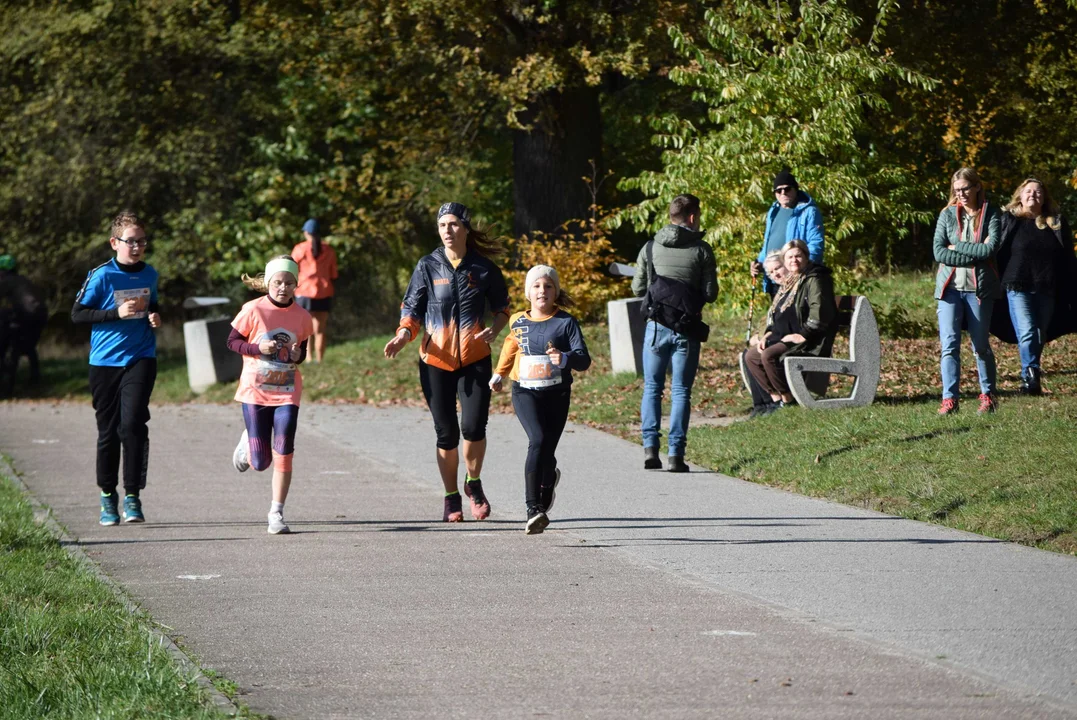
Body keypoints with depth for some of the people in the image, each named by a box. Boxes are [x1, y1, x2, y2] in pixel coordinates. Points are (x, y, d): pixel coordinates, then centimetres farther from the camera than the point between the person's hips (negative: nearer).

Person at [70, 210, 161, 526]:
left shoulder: (149, 274, 7)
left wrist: (154, 317, 3)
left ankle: (132, 496, -9)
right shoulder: (102, 276, -7)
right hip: (105, 361, -1)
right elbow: (77, 313, -8)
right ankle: (108, 496, 21)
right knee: (108, 430, 7)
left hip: (140, 358, 1)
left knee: (133, 423, -15)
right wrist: (116, 313, -17)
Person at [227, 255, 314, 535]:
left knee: (283, 456, -9)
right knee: (260, 463, 3)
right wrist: (258, 348, -19)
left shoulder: (302, 317, -2)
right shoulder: (253, 310, -10)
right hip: (255, 392, -1)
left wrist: (298, 355, -11)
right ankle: (248, 444, 39)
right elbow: (232, 341, -2)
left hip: (287, 394, 1)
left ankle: (277, 513, 3)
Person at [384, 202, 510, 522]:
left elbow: (502, 308, 12)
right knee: (446, 432, 4)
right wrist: (403, 335, -16)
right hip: (436, 360, 1)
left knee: (473, 427, -12)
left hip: (474, 359, -1)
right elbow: (412, 309, 4)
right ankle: (452, 498, 19)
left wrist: (493, 330, -9)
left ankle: (473, 483, 16)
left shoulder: (483, 267, 1)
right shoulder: (428, 267, 1)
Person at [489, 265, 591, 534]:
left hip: (556, 393, 0)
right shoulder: (518, 322, 4)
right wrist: (499, 375, 27)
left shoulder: (566, 322, -4)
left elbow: (584, 359, -11)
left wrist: (565, 358, -30)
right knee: (538, 440, -21)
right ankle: (533, 510, -25)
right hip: (525, 391, 0)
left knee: (547, 450, 4)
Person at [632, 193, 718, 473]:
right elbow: (710, 293, -2)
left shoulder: (650, 248, 2)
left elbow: (638, 288, 6)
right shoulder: (701, 251, -4)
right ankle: (676, 453, -3)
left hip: (657, 325, 1)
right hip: (687, 329, -1)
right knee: (681, 391, 3)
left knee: (652, 388, 11)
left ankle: (650, 447, -1)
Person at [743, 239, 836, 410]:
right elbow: (776, 316, 27)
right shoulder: (789, 283, 20)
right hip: (783, 339, 10)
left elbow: (819, 311, -23)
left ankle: (787, 400, -18)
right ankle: (776, 397, -4)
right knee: (750, 356, 1)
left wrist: (802, 335, -22)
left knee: (769, 356, -29)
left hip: (808, 344, -10)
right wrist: (769, 333, 10)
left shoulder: (814, 280, -10)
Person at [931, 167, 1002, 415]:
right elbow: (938, 252, -5)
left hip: (979, 288, -1)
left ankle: (988, 396, 20)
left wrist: (957, 247, -10)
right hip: (950, 287, 1)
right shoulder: (947, 215, 6)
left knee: (981, 345, 6)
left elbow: (991, 247, -13)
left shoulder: (990, 214, 1)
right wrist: (975, 253, -11)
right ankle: (949, 399, -10)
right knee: (949, 345, -8)